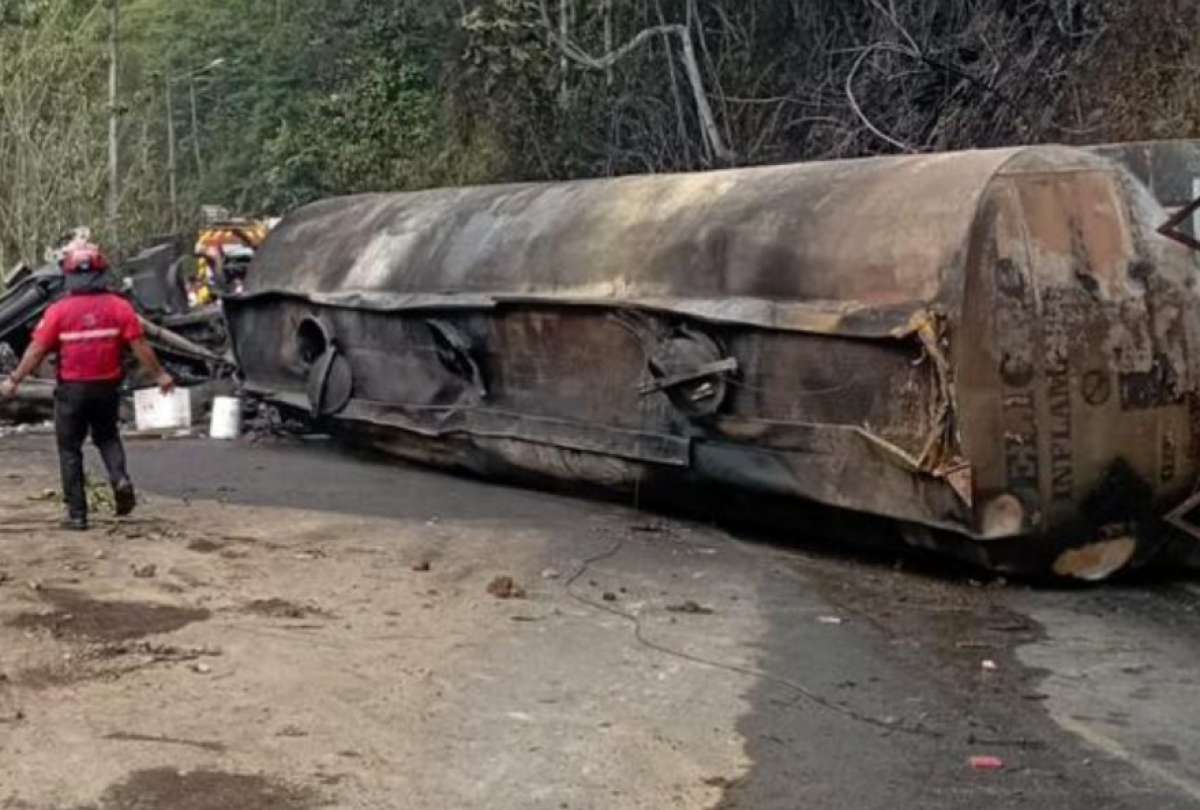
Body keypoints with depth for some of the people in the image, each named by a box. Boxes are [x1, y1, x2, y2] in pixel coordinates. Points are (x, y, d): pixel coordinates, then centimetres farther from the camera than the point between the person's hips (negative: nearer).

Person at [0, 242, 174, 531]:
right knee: (107, 437, 25)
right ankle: (120, 478, -2)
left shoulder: (59, 310, -10)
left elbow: (37, 350, -8)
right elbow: (140, 345, -6)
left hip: (72, 389, -2)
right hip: (107, 387, 2)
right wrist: (159, 374, 6)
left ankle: (77, 514, 11)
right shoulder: (119, 307, -6)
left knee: (70, 450, 11)